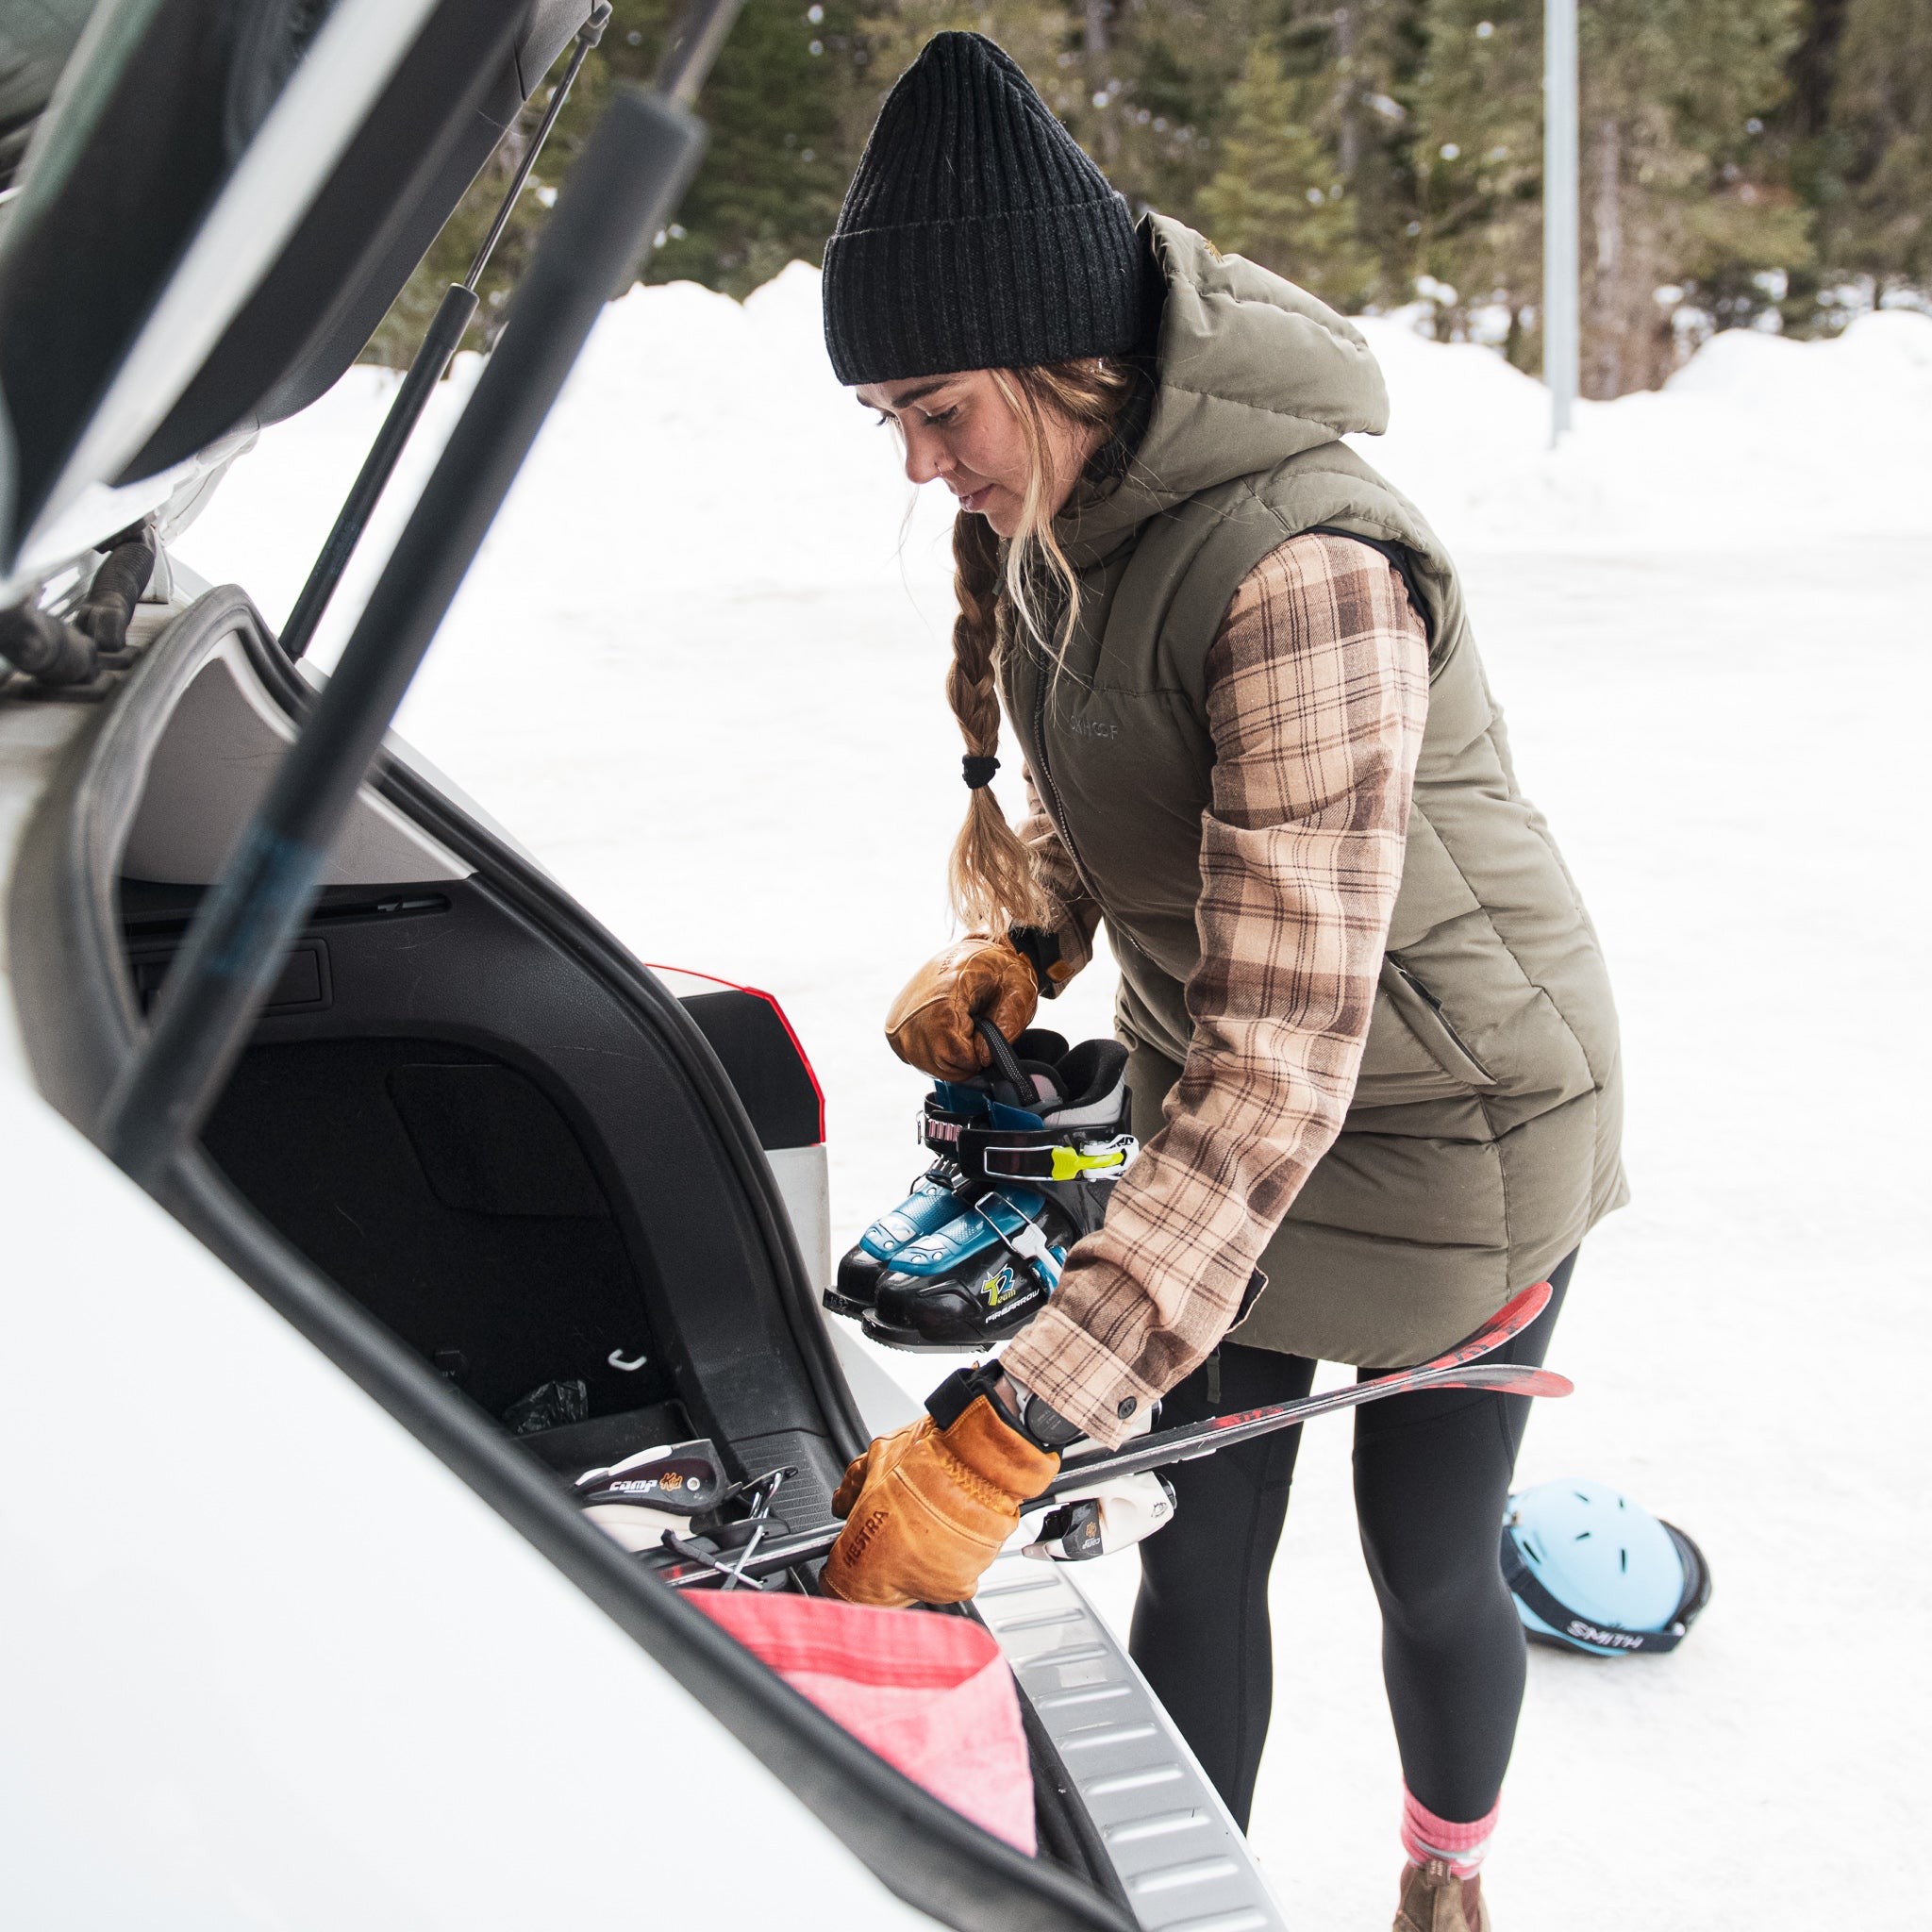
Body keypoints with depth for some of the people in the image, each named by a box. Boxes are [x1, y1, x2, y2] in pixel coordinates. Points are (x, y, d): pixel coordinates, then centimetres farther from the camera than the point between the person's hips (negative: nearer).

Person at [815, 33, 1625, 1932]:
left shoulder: (1305, 574, -35)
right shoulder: (1045, 513, -9)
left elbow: (1285, 1058, -38)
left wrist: (1003, 1435, -40)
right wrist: (1015, 941, -8)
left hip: (1450, 1121, -6)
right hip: (1218, 1104, 6)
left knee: (1427, 1562, 14)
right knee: (1195, 1554, 10)